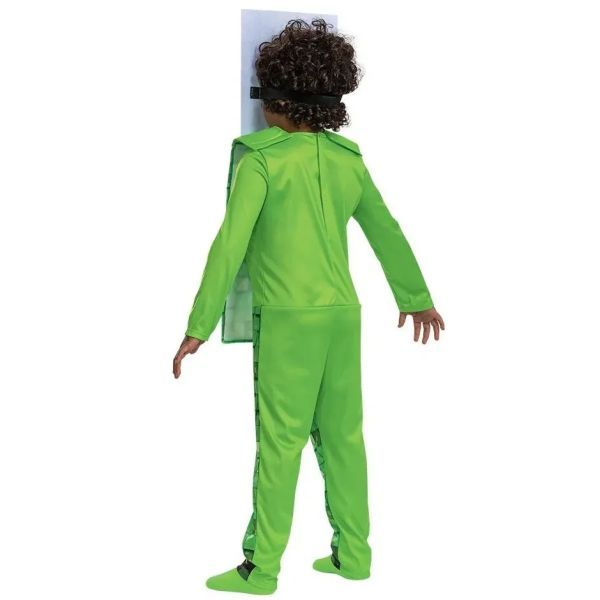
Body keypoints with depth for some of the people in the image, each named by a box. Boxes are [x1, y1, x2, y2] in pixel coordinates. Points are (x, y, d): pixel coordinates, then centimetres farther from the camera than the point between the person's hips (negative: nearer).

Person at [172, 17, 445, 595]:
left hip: (287, 317, -6)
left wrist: (199, 326, -10)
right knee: (342, 435, 12)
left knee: (279, 442, -1)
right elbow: (387, 234, 18)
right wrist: (415, 298, 31)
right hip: (342, 314, 6)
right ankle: (353, 552, 21)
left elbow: (230, 246, -13)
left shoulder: (261, 158, -8)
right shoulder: (347, 159, 9)